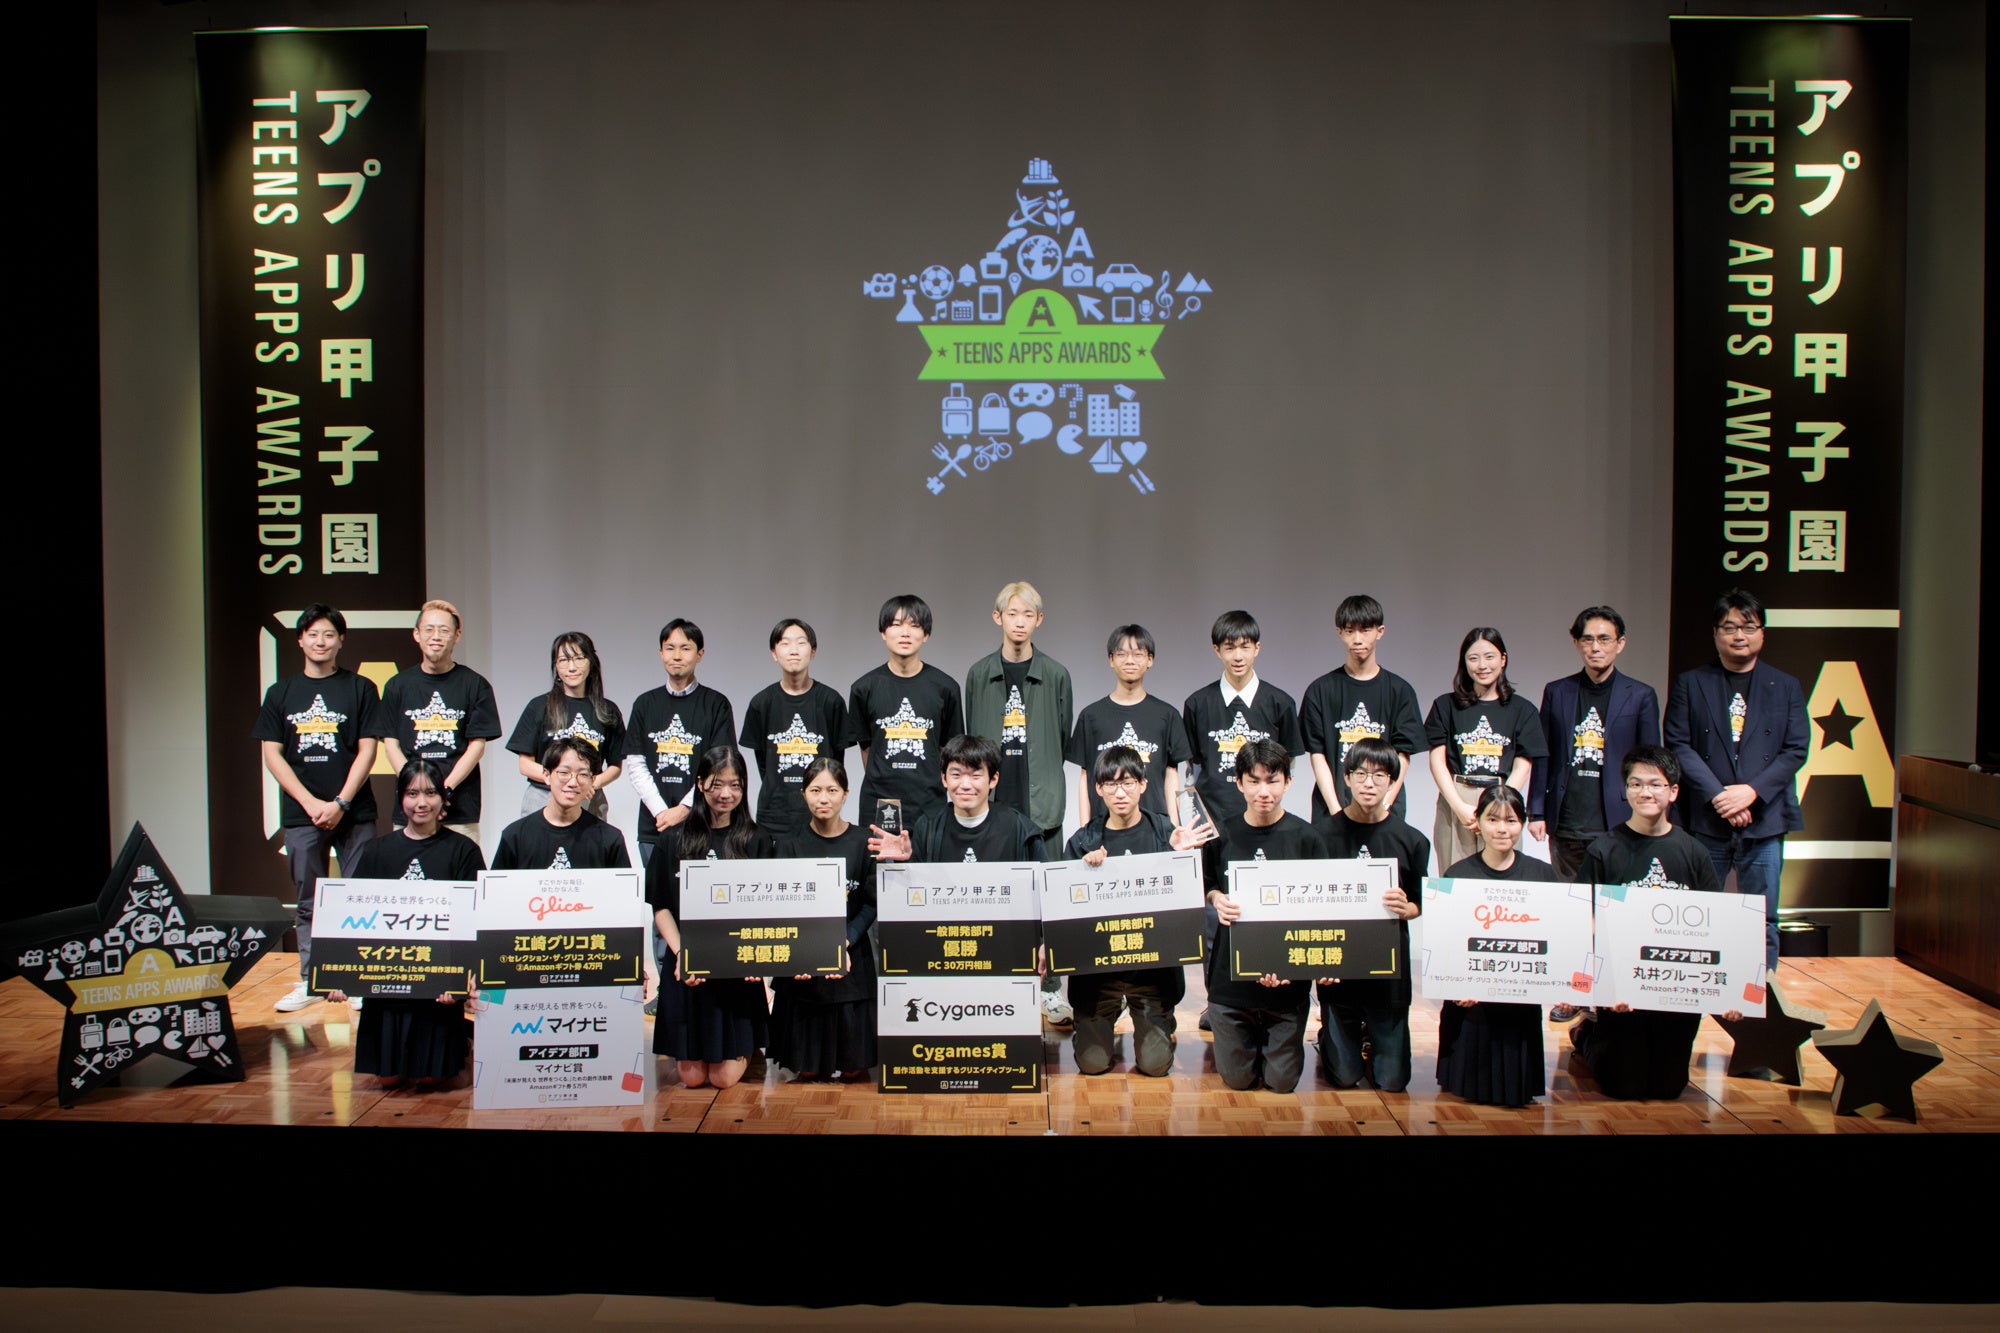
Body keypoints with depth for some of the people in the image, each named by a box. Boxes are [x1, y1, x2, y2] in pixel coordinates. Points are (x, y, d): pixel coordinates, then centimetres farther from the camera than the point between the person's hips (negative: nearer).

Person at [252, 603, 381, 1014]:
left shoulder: (360, 688, 4)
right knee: (309, 903, 8)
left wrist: (339, 803, -10)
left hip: (354, 813, -2)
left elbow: (367, 750, -1)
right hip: (301, 814, 2)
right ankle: (310, 982, 15)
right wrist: (311, 803, -5)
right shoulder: (282, 692, 10)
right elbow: (272, 754, 6)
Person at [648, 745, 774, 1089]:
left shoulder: (757, 841, 3)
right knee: (691, 1077, 1)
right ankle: (680, 1049, 35)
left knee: (725, 1077, -1)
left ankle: (749, 1047, 31)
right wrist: (680, 953, -12)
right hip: (687, 968, 1)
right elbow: (661, 906, 3)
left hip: (738, 970, -1)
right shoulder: (676, 840, 4)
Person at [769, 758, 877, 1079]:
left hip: (852, 959, -1)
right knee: (806, 1070, 2)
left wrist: (844, 942, -16)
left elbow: (872, 904, -1)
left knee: (853, 1070, 0)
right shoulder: (791, 845, 2)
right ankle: (814, 1072, 32)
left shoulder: (863, 842, 0)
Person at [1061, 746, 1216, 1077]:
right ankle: (1101, 1021, 28)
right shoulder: (1083, 841, 2)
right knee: (1092, 1062, -6)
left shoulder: (1164, 833, 0)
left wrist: (1179, 854, -16)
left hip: (1154, 961, 0)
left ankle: (1159, 1021, 27)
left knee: (1155, 1064, -7)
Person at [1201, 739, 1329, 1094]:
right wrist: (1217, 899, -12)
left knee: (1282, 1081, 6)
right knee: (1237, 1079, 9)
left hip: (1287, 975, -1)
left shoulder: (1306, 838, -8)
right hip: (1231, 974, 1)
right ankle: (1250, 1038, 39)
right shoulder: (1222, 835, -3)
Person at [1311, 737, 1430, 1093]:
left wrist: (1405, 909, -16)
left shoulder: (1411, 841, -1)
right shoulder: (1322, 834, -5)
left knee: (1393, 1081, 5)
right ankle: (1329, 1037, 37)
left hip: (1389, 964, 1)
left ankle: (1372, 1036, 36)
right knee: (1343, 1077, 5)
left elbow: (1420, 906, 7)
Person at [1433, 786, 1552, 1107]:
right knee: (1469, 1088, 3)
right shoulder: (1457, 875, -2)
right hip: (1471, 1000, -1)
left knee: (1517, 1091, 6)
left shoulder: (1542, 874, 3)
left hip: (1522, 999, 1)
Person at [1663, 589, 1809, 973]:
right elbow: (1678, 746, -2)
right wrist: (1718, 796, -13)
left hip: (1763, 820, 1)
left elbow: (1795, 749, 3)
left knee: (1762, 924, 4)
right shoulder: (1689, 683, 6)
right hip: (1704, 822, -1)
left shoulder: (1785, 687, 10)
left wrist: (1752, 791, -11)